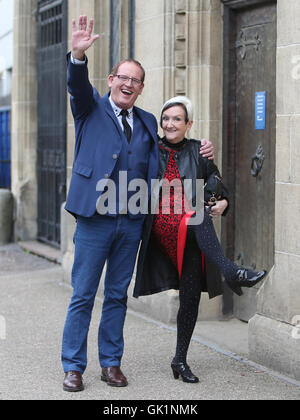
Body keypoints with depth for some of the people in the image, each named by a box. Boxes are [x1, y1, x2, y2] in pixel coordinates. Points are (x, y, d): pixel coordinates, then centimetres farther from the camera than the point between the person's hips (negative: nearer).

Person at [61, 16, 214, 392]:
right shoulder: (91, 108, 3)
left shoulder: (147, 122, 14)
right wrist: (78, 55, -36)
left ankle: (111, 363, 22)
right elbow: (78, 85, -16)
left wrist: (199, 153, 6)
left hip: (132, 222, 4)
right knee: (82, 296, 1)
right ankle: (73, 367, 10)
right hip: (94, 219, -4)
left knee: (117, 295, 12)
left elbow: (158, 162, 19)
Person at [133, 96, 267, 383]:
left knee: (191, 297, -1)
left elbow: (217, 185, 10)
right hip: (162, 228, -2)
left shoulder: (198, 152, 9)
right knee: (196, 218, -35)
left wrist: (222, 202, -12)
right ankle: (232, 273, -41)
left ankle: (180, 360, 11)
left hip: (193, 236, 2)